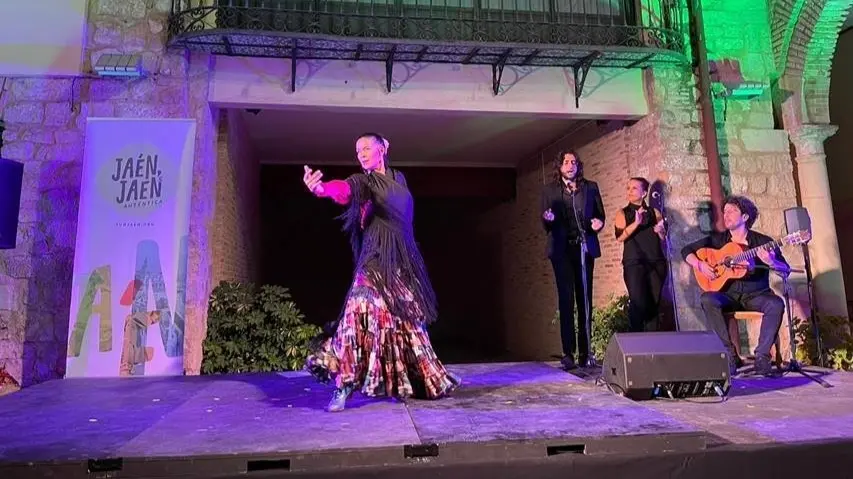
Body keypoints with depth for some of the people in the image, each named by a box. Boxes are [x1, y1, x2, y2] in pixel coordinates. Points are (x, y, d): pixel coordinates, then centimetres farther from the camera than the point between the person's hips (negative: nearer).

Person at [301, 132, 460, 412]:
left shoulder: (398, 178, 16)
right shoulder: (363, 182, 0)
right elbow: (344, 189, -25)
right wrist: (321, 188, -45)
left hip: (403, 261, 5)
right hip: (375, 260, -4)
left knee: (408, 321, 11)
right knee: (362, 310, -24)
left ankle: (417, 381, 31)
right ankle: (344, 386, -18)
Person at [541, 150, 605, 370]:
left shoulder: (590, 187, 12)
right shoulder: (549, 190, 8)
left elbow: (600, 215, 13)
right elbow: (545, 225, 7)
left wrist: (598, 223, -9)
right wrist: (548, 219, -16)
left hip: (585, 248, 2)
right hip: (562, 250, -2)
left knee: (585, 300, 4)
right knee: (566, 300, -5)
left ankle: (584, 351, 10)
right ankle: (568, 353, -4)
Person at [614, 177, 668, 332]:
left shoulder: (654, 212, 13)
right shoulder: (623, 213, 8)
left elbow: (663, 237, 14)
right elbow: (619, 237, -8)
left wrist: (660, 230, -8)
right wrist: (636, 223, -19)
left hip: (656, 263, 3)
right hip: (634, 263, -3)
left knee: (654, 303, 4)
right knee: (638, 303, -14)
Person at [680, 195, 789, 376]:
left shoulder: (763, 242, -2)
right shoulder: (718, 239, 5)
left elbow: (786, 270, -5)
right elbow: (687, 250, 7)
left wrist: (772, 262, -28)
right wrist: (700, 265, -11)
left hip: (756, 295, -1)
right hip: (728, 295, 1)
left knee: (776, 304, -32)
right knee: (708, 299, -30)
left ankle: (762, 355, -19)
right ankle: (730, 354, -23)